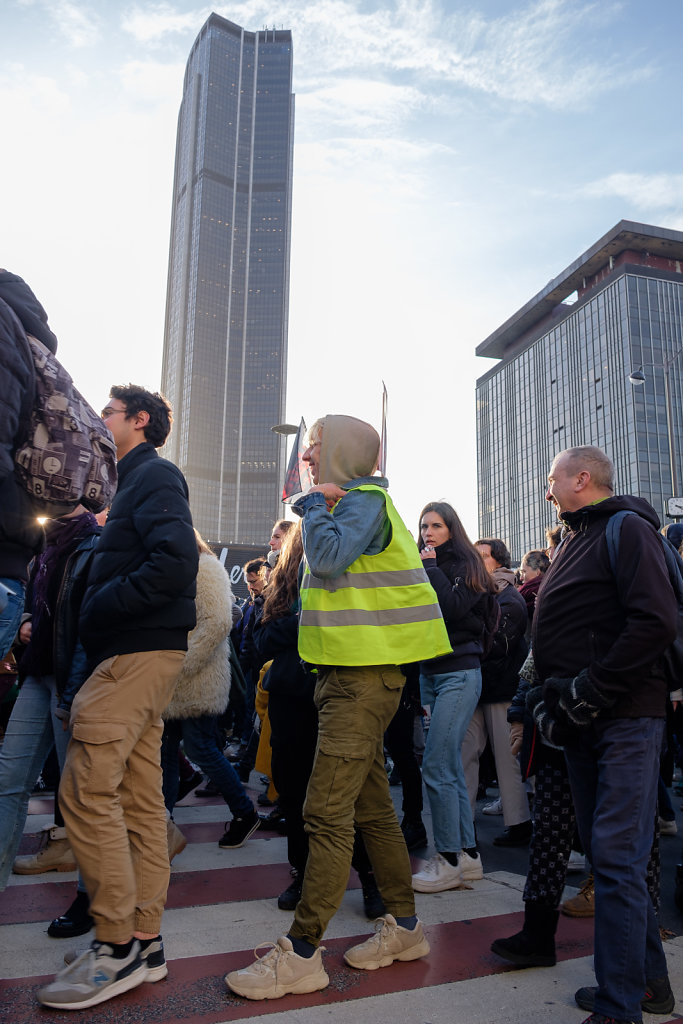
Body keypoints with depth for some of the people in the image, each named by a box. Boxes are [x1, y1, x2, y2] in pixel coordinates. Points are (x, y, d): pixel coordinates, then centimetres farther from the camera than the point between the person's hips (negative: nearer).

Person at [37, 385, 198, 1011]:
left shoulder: (153, 476, -5)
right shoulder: (140, 481, 24)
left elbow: (175, 562, -20)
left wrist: (98, 606, -14)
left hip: (138, 653, -10)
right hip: (141, 654, 10)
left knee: (87, 789, -9)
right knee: (140, 798, 9)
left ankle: (118, 945, 1)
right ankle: (145, 943, 17)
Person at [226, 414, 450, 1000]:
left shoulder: (364, 499, -10)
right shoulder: (351, 502, 20)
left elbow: (328, 559, -26)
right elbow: (320, 565, 23)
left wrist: (317, 504, -11)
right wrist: (317, 506, 13)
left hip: (363, 677, -11)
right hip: (351, 673, 11)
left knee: (327, 811, -8)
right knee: (372, 806, 15)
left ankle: (301, 955, 1)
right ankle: (404, 927, 27)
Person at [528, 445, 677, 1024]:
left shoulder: (627, 529, -8)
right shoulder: (576, 539, 20)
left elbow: (657, 622, -21)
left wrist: (588, 692, -19)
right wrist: (552, 697, 10)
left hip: (625, 717, -9)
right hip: (583, 721, 9)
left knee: (616, 858, -6)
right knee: (607, 853, 14)